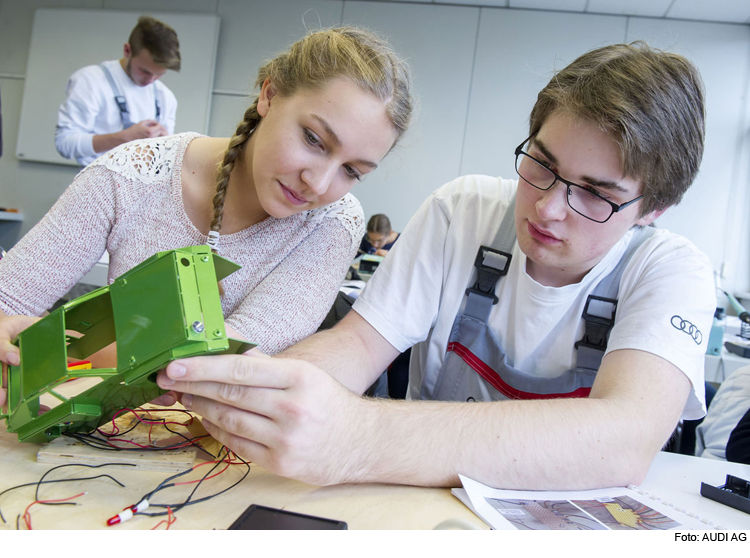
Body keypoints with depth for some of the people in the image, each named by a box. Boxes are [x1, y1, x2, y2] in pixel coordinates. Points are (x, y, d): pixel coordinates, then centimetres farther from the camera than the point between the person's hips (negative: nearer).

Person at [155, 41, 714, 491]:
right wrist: (260, 383, -32)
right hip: (427, 499, 2)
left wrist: (355, 440, -42)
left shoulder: (671, 272, -12)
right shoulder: (463, 211, -6)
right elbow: (359, 341, -9)